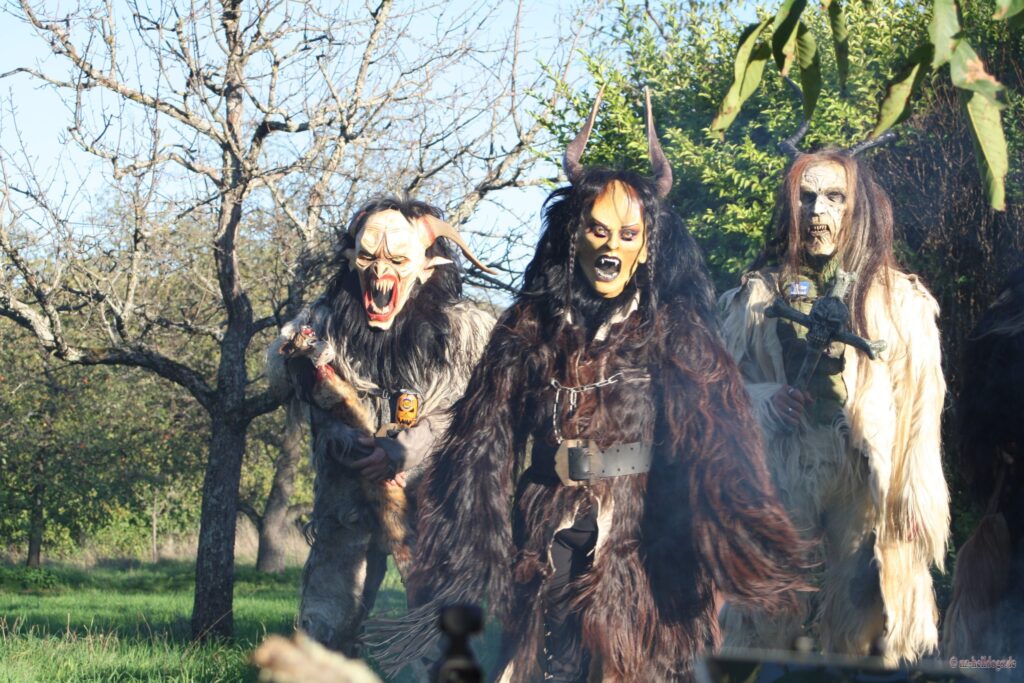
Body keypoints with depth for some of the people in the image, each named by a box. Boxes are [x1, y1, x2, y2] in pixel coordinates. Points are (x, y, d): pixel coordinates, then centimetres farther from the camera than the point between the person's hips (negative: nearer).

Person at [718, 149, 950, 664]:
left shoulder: (899, 300, 7)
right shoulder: (757, 295, 13)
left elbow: (918, 404, 2)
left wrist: (916, 500, -7)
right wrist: (763, 399, -6)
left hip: (865, 486, -1)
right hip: (779, 482, 1)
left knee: (861, 629, -4)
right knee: (768, 625, -3)